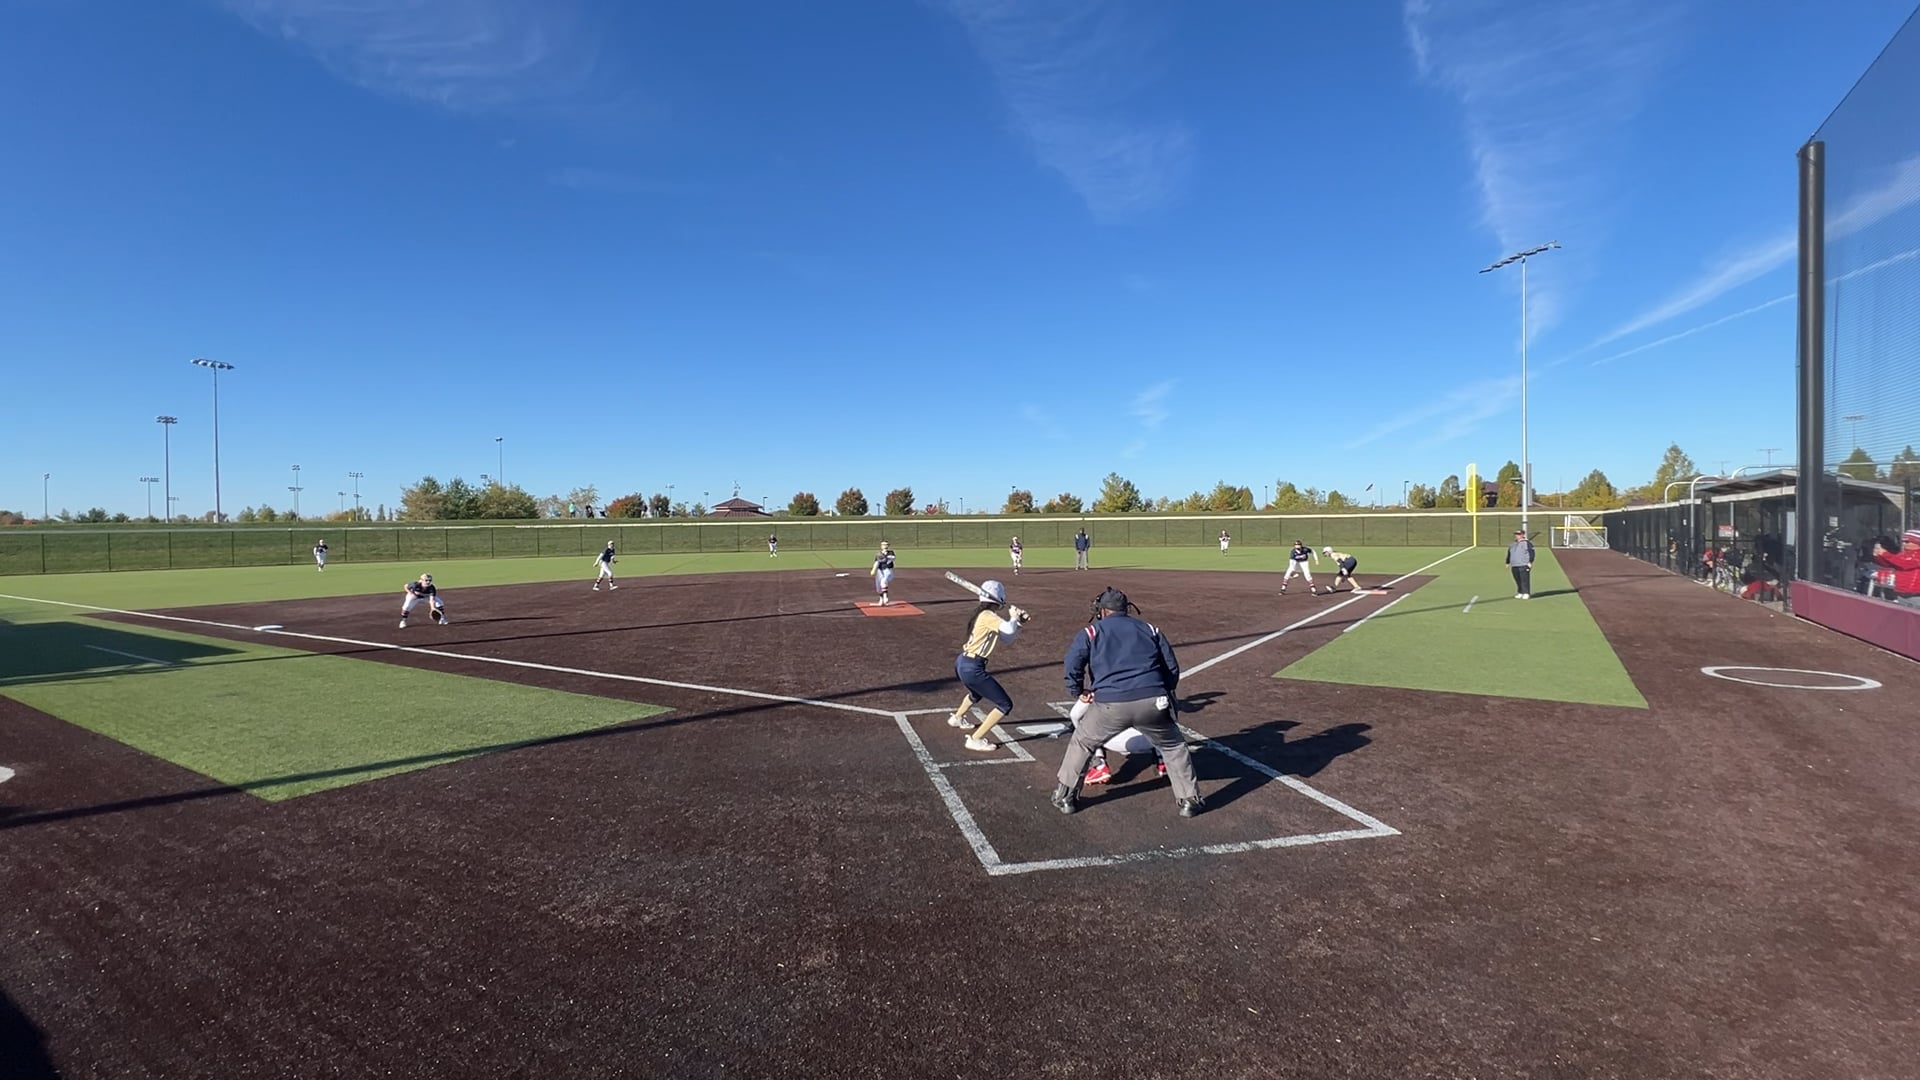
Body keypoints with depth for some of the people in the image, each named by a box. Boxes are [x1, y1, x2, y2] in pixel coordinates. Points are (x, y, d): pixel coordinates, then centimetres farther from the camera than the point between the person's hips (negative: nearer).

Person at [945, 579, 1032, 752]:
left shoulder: (981, 614, 13)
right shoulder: (988, 616, -16)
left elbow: (1007, 636, 18)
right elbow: (1009, 630, -31)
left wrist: (1019, 622, 5)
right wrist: (1014, 616, -10)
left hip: (961, 663, 10)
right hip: (973, 668, -10)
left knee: (977, 692, 41)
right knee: (1005, 705, -4)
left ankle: (957, 718, 64)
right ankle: (975, 740, -4)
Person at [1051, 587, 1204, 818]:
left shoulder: (1091, 632, 14)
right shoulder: (1150, 629, 21)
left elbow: (1073, 664, -1)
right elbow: (1173, 669, 18)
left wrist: (1077, 692, 13)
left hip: (1109, 705, -1)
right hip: (1152, 701, 1)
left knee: (1082, 744, 24)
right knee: (1173, 746, 27)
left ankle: (1065, 797, 28)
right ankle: (1189, 800, 28)